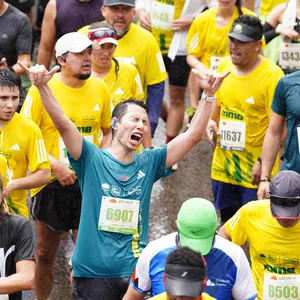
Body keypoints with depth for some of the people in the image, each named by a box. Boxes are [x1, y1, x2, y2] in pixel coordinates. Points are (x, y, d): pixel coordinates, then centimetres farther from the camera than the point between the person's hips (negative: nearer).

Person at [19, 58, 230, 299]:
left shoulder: (148, 163, 8)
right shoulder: (92, 159, -1)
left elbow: (193, 135, 3)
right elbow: (62, 123, -15)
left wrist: (208, 95, -7)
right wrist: (42, 87, -29)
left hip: (136, 271, 3)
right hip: (93, 272, -3)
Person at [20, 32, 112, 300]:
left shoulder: (100, 89, 0)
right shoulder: (42, 90, -11)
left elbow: (109, 130, 13)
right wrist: (55, 165, -19)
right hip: (51, 185, -2)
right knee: (45, 253, 11)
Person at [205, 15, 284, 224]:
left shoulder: (272, 75, -18)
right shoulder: (224, 66, 2)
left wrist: (263, 162, -20)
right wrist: (212, 122, -1)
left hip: (255, 169, -6)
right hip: (223, 165, 6)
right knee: (227, 222, 19)